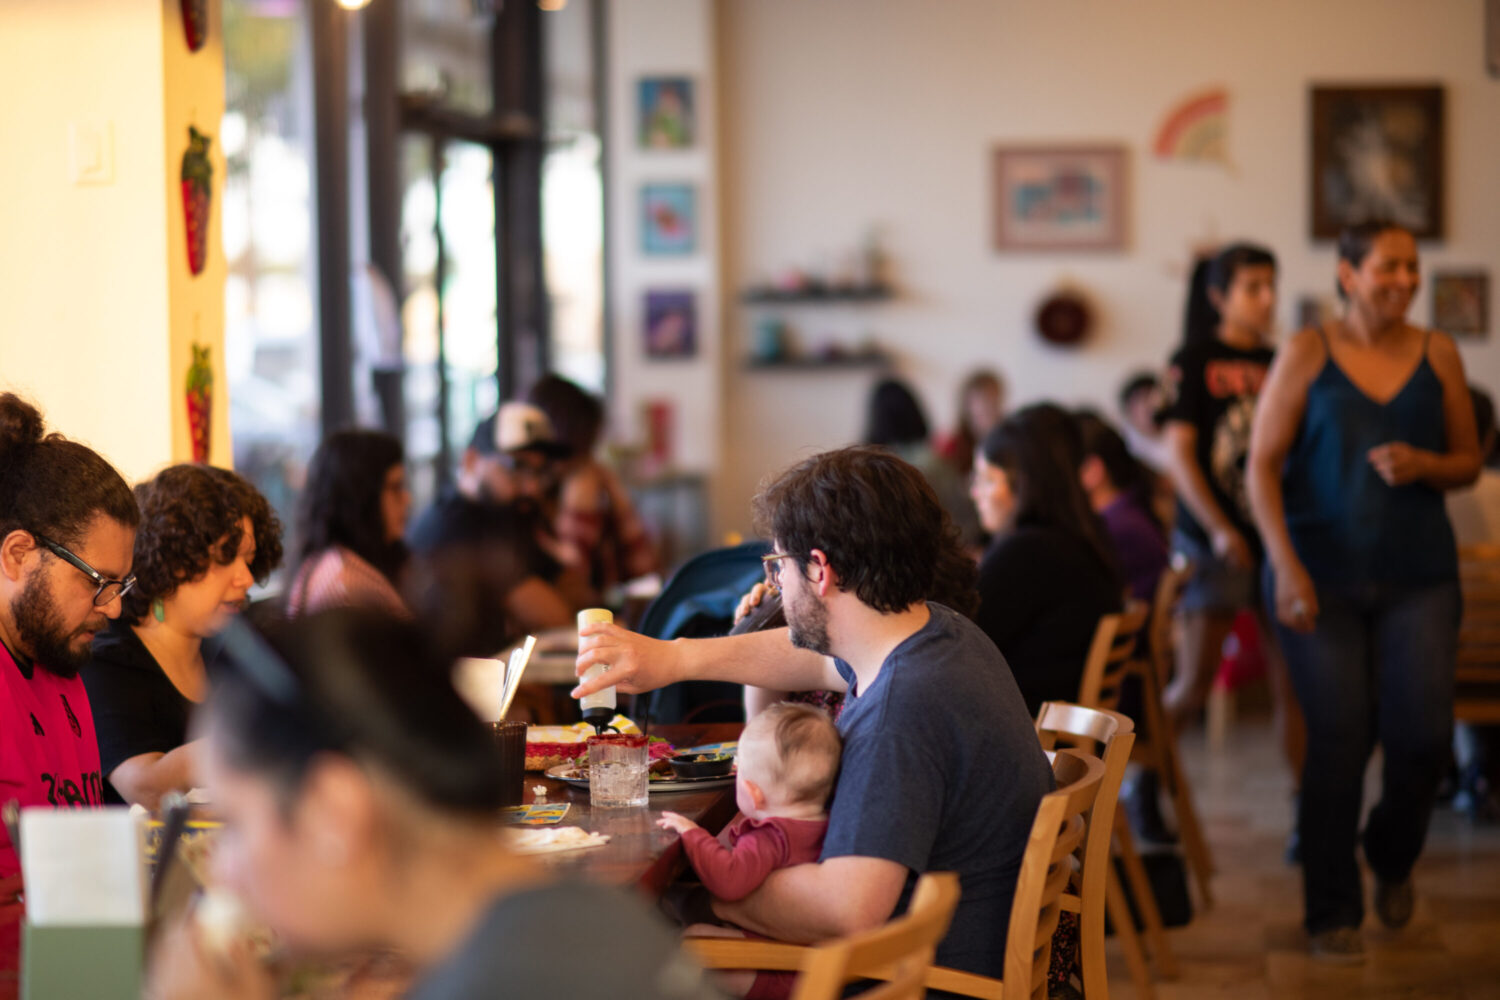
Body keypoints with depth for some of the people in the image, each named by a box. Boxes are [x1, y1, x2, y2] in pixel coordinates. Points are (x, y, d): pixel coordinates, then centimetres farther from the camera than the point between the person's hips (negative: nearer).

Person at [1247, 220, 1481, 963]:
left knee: (1423, 735, -6)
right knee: (1338, 740, -2)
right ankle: (1331, 913, 12)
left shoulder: (1437, 355, 6)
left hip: (1418, 576, 2)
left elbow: (1469, 461, 12)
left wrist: (1424, 466, -11)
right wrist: (1286, 566, -13)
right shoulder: (1307, 354, -2)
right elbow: (1263, 464, -4)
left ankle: (1392, 858, 26)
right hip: (1324, 577, -2)